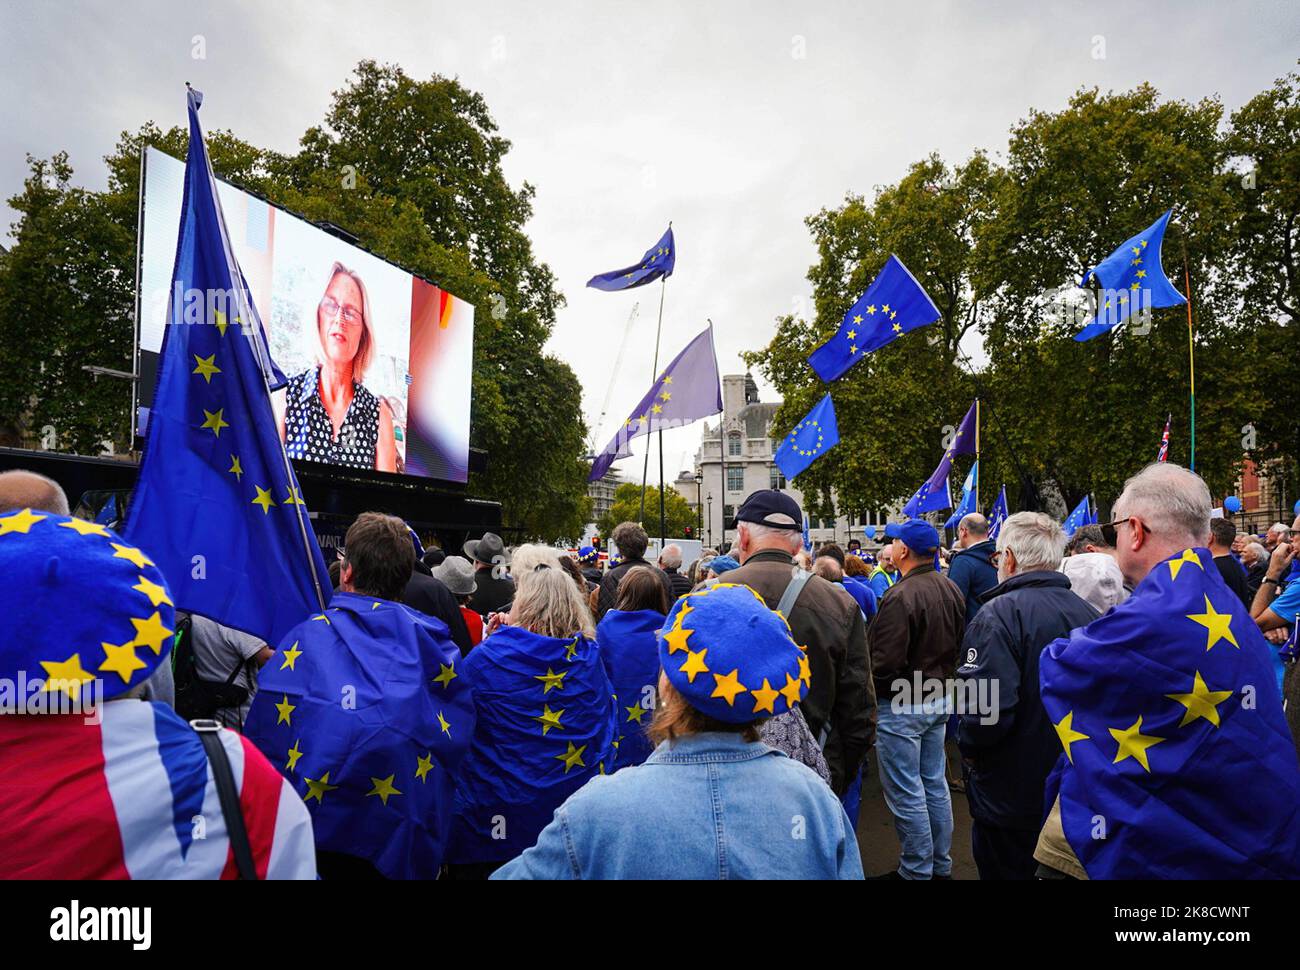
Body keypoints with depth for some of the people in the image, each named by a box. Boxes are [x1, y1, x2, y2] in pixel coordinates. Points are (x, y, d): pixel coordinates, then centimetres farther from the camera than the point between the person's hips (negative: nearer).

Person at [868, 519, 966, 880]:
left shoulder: (901, 597, -25)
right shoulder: (951, 589, 2)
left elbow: (885, 663, -26)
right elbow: (958, 644, 13)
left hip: (902, 705, -9)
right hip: (939, 698, 9)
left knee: (906, 793, 4)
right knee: (935, 783, 19)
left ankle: (916, 870, 17)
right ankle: (941, 865, 32)